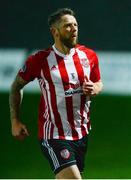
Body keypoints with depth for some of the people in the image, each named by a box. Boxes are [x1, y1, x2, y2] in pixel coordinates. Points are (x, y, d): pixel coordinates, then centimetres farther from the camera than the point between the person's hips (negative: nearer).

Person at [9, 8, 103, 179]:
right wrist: (15, 121, 0)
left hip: (81, 133, 6)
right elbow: (16, 86, 4)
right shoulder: (40, 60, -10)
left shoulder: (89, 55, 3)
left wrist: (93, 89, -5)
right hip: (54, 137, -6)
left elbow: (98, 82, 20)